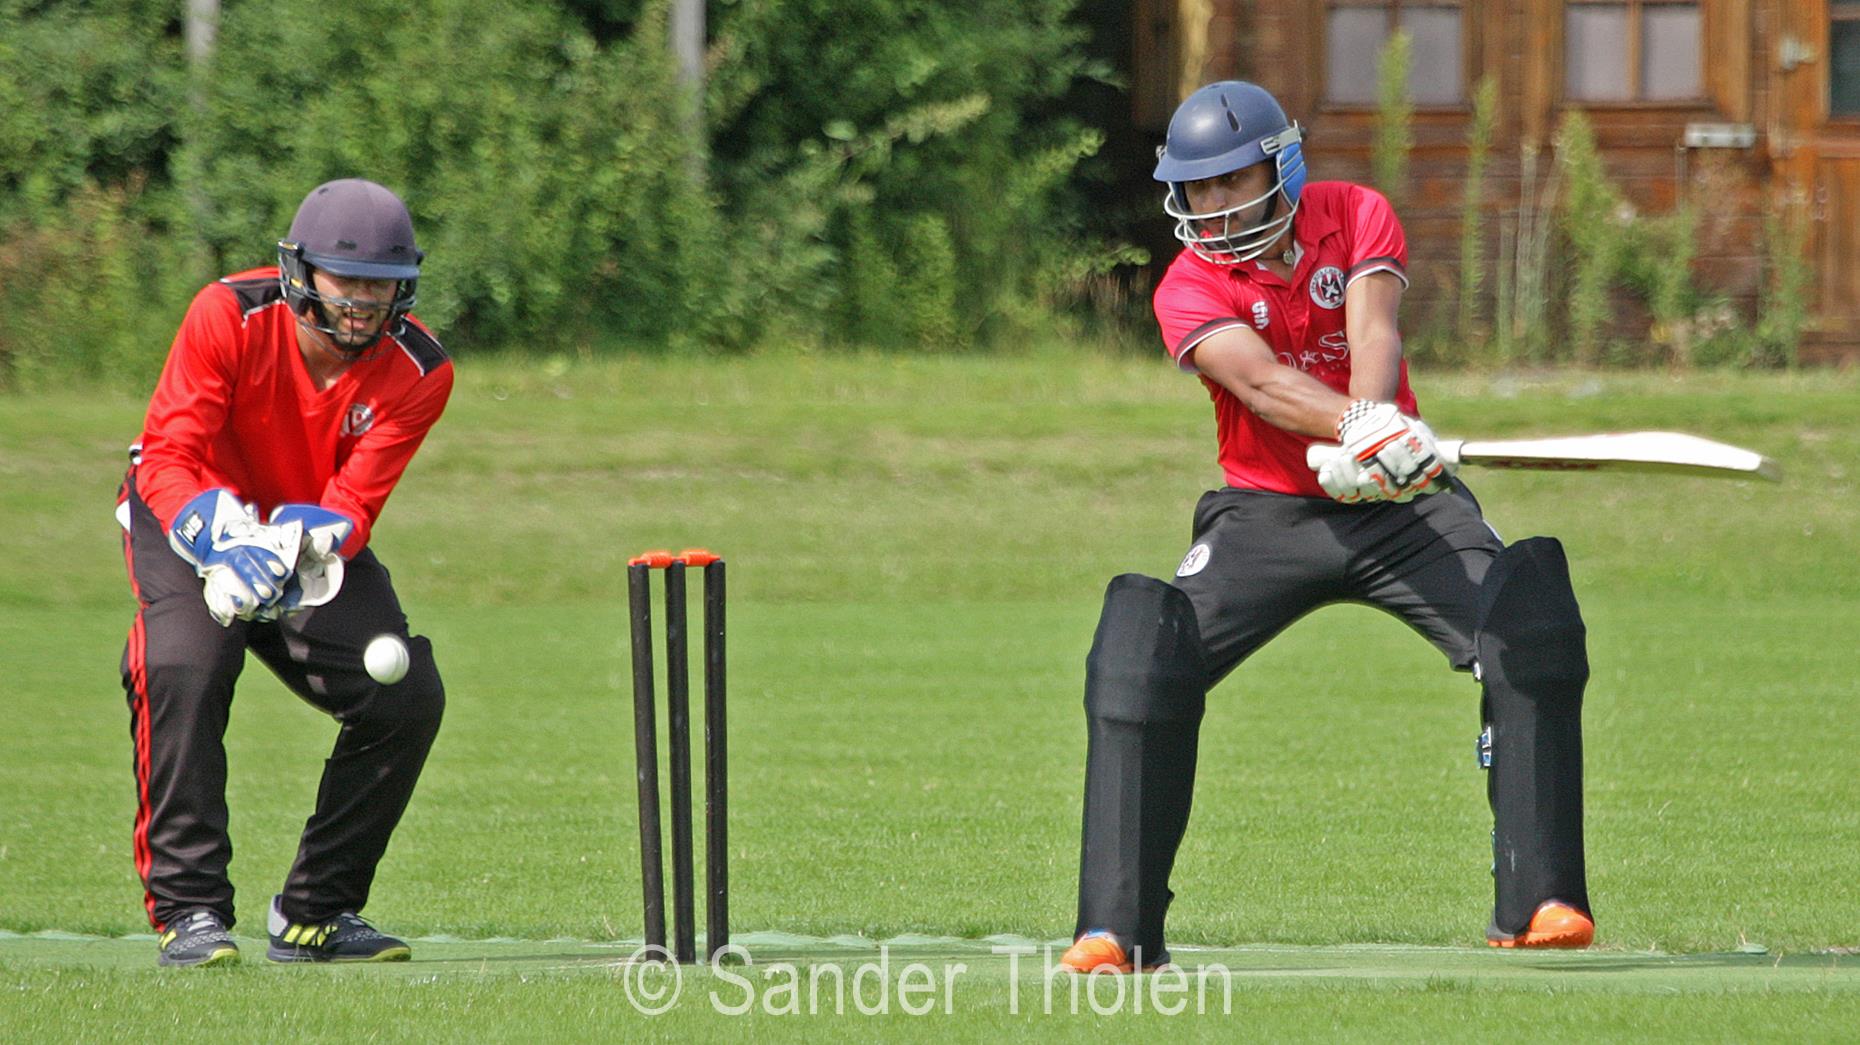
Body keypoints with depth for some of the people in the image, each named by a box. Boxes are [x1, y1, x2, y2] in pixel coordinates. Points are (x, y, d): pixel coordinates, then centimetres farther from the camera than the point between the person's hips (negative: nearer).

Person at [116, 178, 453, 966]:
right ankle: (188, 910, -24)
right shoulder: (229, 318, -25)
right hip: (189, 519, -3)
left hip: (318, 539, 4)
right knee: (182, 668, -31)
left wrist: (296, 553, -45)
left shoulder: (419, 371, -18)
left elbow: (355, 504, -23)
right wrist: (225, 542, -47)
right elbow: (168, 456, -29)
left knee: (408, 695, -13)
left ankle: (314, 914, 2)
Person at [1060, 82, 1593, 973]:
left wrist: (1371, 434, -46)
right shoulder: (1190, 290, -10)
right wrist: (1364, 430, -50)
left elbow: (1373, 335, -23)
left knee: (1532, 633, -20)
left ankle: (1538, 901, -12)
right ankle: (1117, 927, -13)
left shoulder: (1356, 218, -5)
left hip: (1399, 503, 1)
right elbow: (1260, 381, -30)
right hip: (1267, 514, -1)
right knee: (1143, 661, -20)